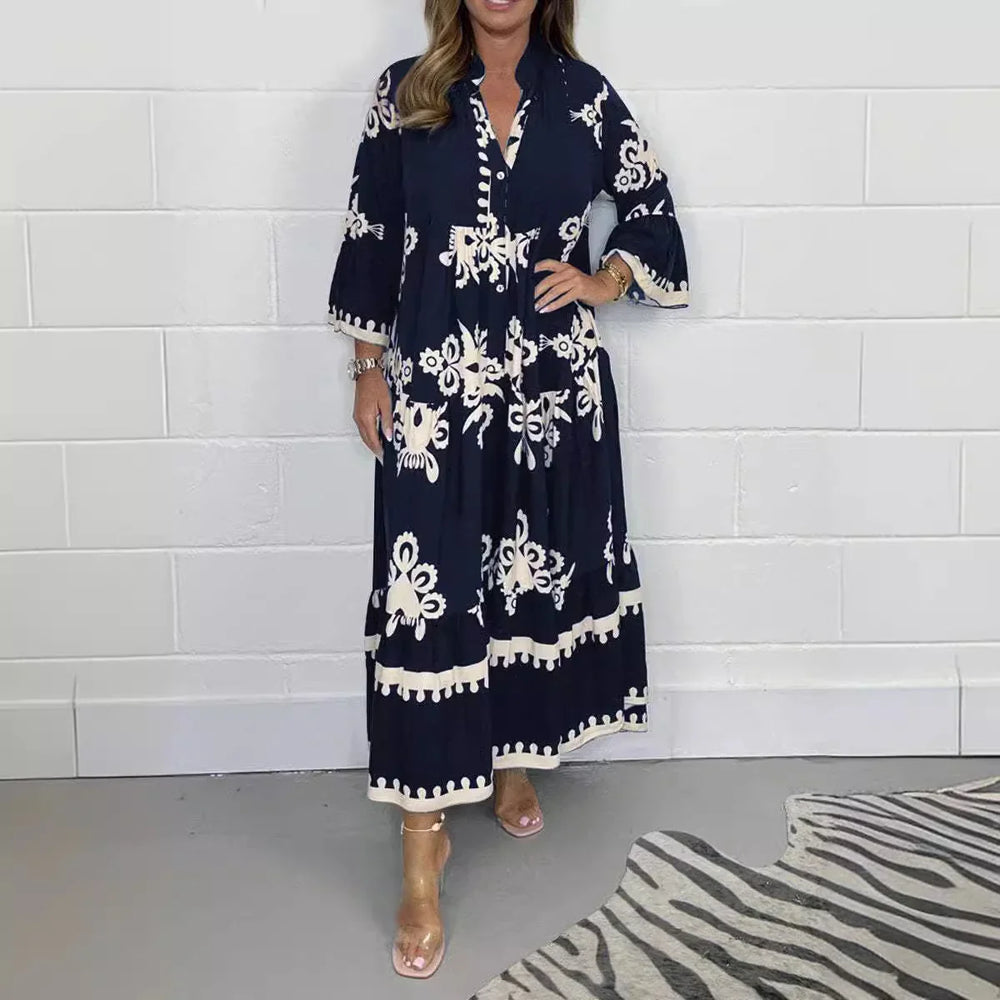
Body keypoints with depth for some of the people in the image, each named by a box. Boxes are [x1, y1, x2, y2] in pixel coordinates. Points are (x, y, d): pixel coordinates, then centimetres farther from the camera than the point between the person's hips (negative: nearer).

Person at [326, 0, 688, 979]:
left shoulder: (582, 93, 4)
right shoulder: (406, 91, 1)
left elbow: (651, 204, 16)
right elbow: (369, 236, 4)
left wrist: (606, 282, 0)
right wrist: (369, 369, 2)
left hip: (554, 381, 2)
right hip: (435, 383, -2)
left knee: (537, 574, 13)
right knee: (426, 598, -6)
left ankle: (513, 763, 37)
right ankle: (422, 848, 1)